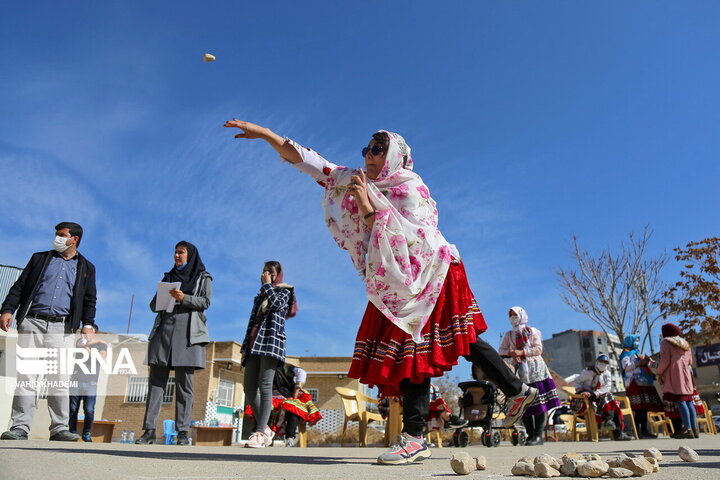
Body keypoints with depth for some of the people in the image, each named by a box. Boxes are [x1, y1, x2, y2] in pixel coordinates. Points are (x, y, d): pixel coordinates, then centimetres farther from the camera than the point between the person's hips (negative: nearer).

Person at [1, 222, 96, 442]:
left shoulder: (86, 268, 14)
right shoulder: (40, 258, 16)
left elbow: (90, 300, 11)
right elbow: (19, 286, 12)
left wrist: (88, 324, -2)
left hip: (62, 328, 0)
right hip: (32, 323, 1)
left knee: (60, 379, -2)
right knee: (26, 376, -3)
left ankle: (59, 428, 2)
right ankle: (20, 427, 0)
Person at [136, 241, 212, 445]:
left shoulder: (203, 278, 12)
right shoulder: (168, 277, 23)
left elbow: (205, 302, -1)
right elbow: (154, 305, 18)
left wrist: (184, 298, -18)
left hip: (187, 333, -4)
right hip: (163, 331, 4)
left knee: (184, 384, -4)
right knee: (156, 381, -3)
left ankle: (183, 432, -3)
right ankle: (149, 430, -3)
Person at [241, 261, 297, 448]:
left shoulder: (284, 292, 12)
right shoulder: (259, 297, 29)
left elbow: (276, 303, -11)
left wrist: (267, 284, 0)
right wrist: (245, 345, 16)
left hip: (271, 342, -6)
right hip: (254, 344, 6)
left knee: (265, 385, -16)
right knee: (249, 388, -1)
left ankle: (260, 432, -19)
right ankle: (265, 429, 8)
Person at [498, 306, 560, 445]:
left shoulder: (532, 331, 8)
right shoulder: (509, 334, 16)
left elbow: (538, 349, -3)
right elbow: (501, 350, 8)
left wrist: (522, 352, -14)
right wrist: (511, 353, -12)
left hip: (535, 367, -3)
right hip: (520, 370, 3)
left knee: (539, 402, -11)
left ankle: (539, 435, -12)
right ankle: (530, 434, 5)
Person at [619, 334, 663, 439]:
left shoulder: (637, 353, 29)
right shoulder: (626, 354, 1)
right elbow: (626, 366, -14)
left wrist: (648, 362, 13)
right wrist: (639, 363, -17)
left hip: (644, 383, 9)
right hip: (634, 383, -9)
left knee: (645, 407, 4)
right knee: (639, 408, -15)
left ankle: (644, 430, 7)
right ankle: (637, 431, -17)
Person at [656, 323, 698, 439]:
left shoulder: (666, 342, -1)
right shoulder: (685, 343, 21)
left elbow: (665, 360, -10)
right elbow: (690, 361, 20)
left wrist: (659, 373, -1)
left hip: (673, 375, -7)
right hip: (685, 374, 7)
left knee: (680, 401, -12)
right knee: (688, 401, 6)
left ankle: (687, 429, -18)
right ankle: (695, 429, 3)